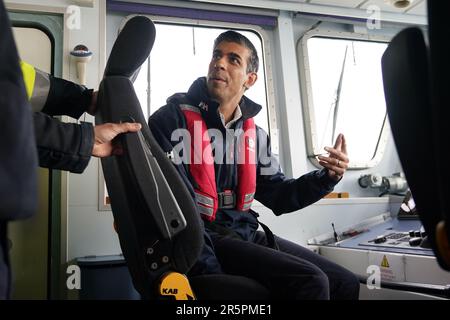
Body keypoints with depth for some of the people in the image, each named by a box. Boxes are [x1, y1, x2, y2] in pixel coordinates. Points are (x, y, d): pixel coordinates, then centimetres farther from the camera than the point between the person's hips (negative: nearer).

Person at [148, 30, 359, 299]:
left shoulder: (254, 134, 12)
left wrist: (327, 177, -2)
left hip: (246, 235, 7)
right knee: (310, 282, -22)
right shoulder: (173, 119, -9)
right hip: (203, 240, -6)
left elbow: (277, 195, 15)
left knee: (345, 283, 2)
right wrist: (209, 269, -21)